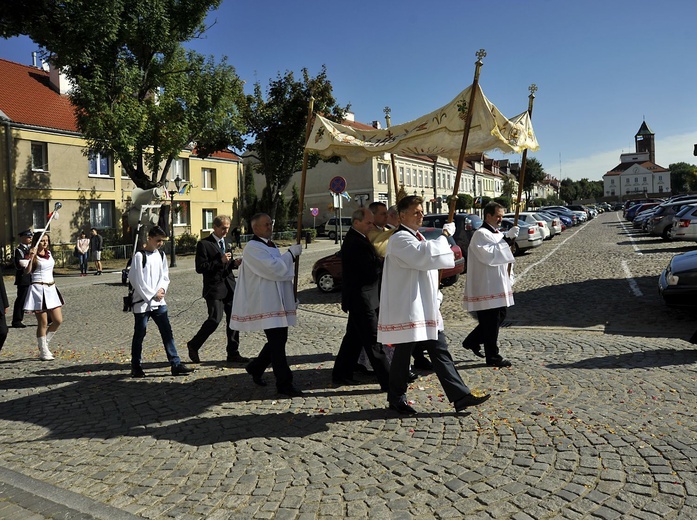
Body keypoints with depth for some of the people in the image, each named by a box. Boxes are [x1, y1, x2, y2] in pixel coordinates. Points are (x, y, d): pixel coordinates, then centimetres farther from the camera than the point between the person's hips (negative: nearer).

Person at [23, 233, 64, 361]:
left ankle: (45, 343, 25)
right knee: (43, 323, -1)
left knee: (58, 320, 5)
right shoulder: (33, 256, -7)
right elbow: (27, 271, -22)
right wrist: (31, 258, -32)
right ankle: (44, 352, 9)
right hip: (38, 289, -7)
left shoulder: (49, 253, 13)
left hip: (51, 289, 7)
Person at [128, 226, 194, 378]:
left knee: (167, 332, 1)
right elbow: (136, 280, -12)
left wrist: (162, 289, -7)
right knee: (139, 334, 6)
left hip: (159, 302, 5)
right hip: (142, 302, -5)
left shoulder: (161, 255, 10)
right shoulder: (140, 256, -9)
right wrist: (152, 295, -11)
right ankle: (136, 367, 19)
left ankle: (176, 364, 3)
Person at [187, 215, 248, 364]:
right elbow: (200, 268, -13)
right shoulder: (204, 244, -6)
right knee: (215, 319, -12)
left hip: (229, 286, 7)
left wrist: (234, 263, 4)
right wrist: (220, 261, -19)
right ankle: (193, 345, 10)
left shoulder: (225, 242, 17)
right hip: (214, 288, -7)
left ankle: (233, 353, 14)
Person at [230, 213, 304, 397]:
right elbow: (273, 268, -22)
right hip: (265, 304, -9)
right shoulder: (253, 248, -11)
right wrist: (291, 253, -11)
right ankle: (284, 384, 2)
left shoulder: (271, 246, 18)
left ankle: (256, 368, 33)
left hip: (278, 302, 9)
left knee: (278, 340, 14)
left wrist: (291, 298, 22)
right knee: (277, 343, -7)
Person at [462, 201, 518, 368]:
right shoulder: (481, 234, -15)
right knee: (491, 323, -2)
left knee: (500, 317, 17)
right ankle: (493, 358, 9)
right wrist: (507, 239, -25)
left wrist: (508, 273, 17)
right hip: (486, 287, -10)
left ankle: (472, 341, 28)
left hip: (497, 285, 10)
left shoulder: (496, 233, 15)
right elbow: (490, 255, -26)